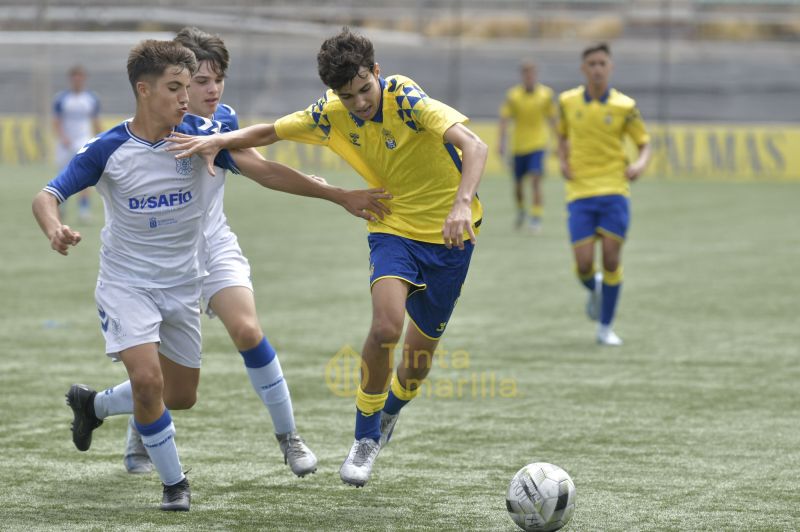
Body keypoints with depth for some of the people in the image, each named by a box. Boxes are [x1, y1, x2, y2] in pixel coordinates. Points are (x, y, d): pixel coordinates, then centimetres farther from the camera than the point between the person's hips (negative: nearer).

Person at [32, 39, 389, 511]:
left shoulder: (199, 134, -11)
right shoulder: (108, 150, -16)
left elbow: (263, 170, -14)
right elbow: (46, 196, -16)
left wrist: (340, 196, -20)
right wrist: (55, 230, -41)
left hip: (182, 285, 4)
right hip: (126, 282, -4)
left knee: (182, 397, 12)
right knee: (147, 379, -22)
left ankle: (93, 404, 39)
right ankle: (174, 482, 0)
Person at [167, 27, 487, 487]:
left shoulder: (408, 99, -23)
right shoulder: (332, 113, -8)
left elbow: (475, 146, -34)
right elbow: (271, 132, 4)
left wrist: (462, 203, -50)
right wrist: (220, 140, -15)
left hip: (448, 234, -2)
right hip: (393, 227, 2)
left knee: (420, 354, 6)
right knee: (386, 325, -25)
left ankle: (390, 411, 42)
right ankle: (366, 439, -5)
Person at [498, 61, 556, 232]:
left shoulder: (546, 93, 0)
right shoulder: (512, 95, -3)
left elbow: (552, 118, 10)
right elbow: (504, 119, -4)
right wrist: (503, 142, -13)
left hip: (538, 144, -1)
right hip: (518, 145, 1)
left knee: (536, 180, -16)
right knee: (518, 183, 9)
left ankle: (536, 217, -13)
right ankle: (520, 210, 37)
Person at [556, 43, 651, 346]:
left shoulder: (624, 106, -1)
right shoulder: (568, 101, 3)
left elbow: (644, 142, 8)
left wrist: (641, 163, -13)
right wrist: (563, 161, 3)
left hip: (614, 190, -1)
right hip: (580, 193, 1)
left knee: (611, 259, -4)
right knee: (583, 264, -7)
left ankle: (605, 328, 11)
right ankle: (594, 289, 31)